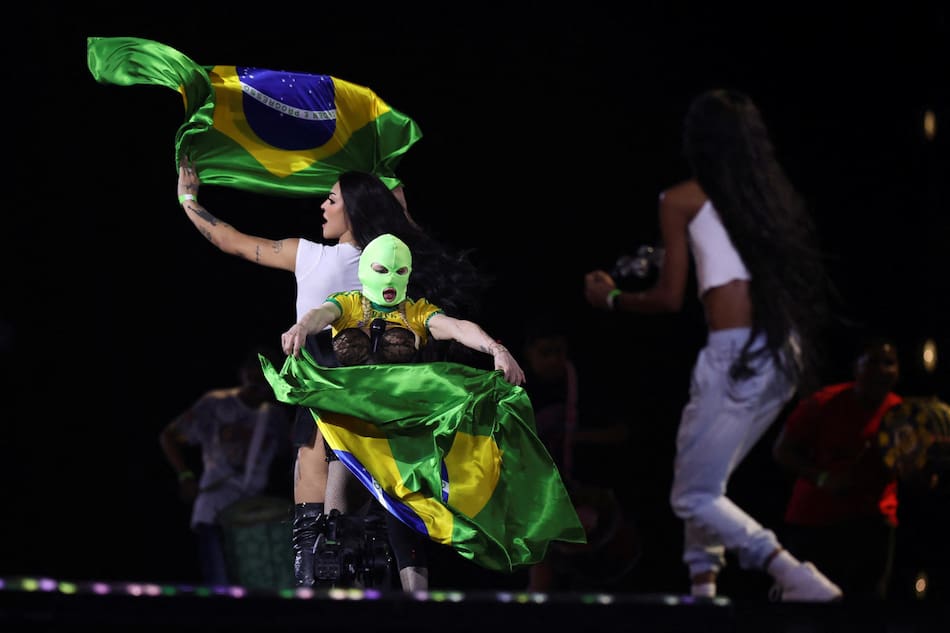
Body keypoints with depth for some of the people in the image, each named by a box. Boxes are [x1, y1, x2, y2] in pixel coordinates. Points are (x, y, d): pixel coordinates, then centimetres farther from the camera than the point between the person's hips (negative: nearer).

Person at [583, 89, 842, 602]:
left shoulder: (684, 199, 1)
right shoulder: (772, 195, 16)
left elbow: (669, 299, -1)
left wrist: (609, 298, 17)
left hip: (736, 355, -7)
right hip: (786, 356, 7)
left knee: (694, 497, 1)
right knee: (704, 480, 24)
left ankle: (798, 579, -14)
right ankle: (702, 585, 20)